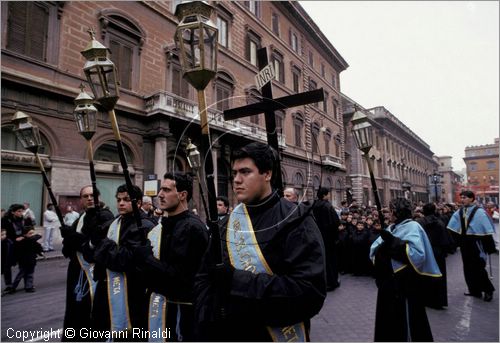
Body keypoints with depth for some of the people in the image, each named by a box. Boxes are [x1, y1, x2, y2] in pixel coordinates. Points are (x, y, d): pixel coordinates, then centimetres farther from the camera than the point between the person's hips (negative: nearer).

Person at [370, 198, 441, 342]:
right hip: (388, 281, 7)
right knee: (387, 320, 17)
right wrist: (383, 246, -14)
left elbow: (417, 255, -23)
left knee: (406, 323, 6)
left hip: (405, 283, -7)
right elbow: (374, 251, 7)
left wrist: (393, 242, -25)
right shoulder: (391, 228, 10)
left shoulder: (412, 227, -10)